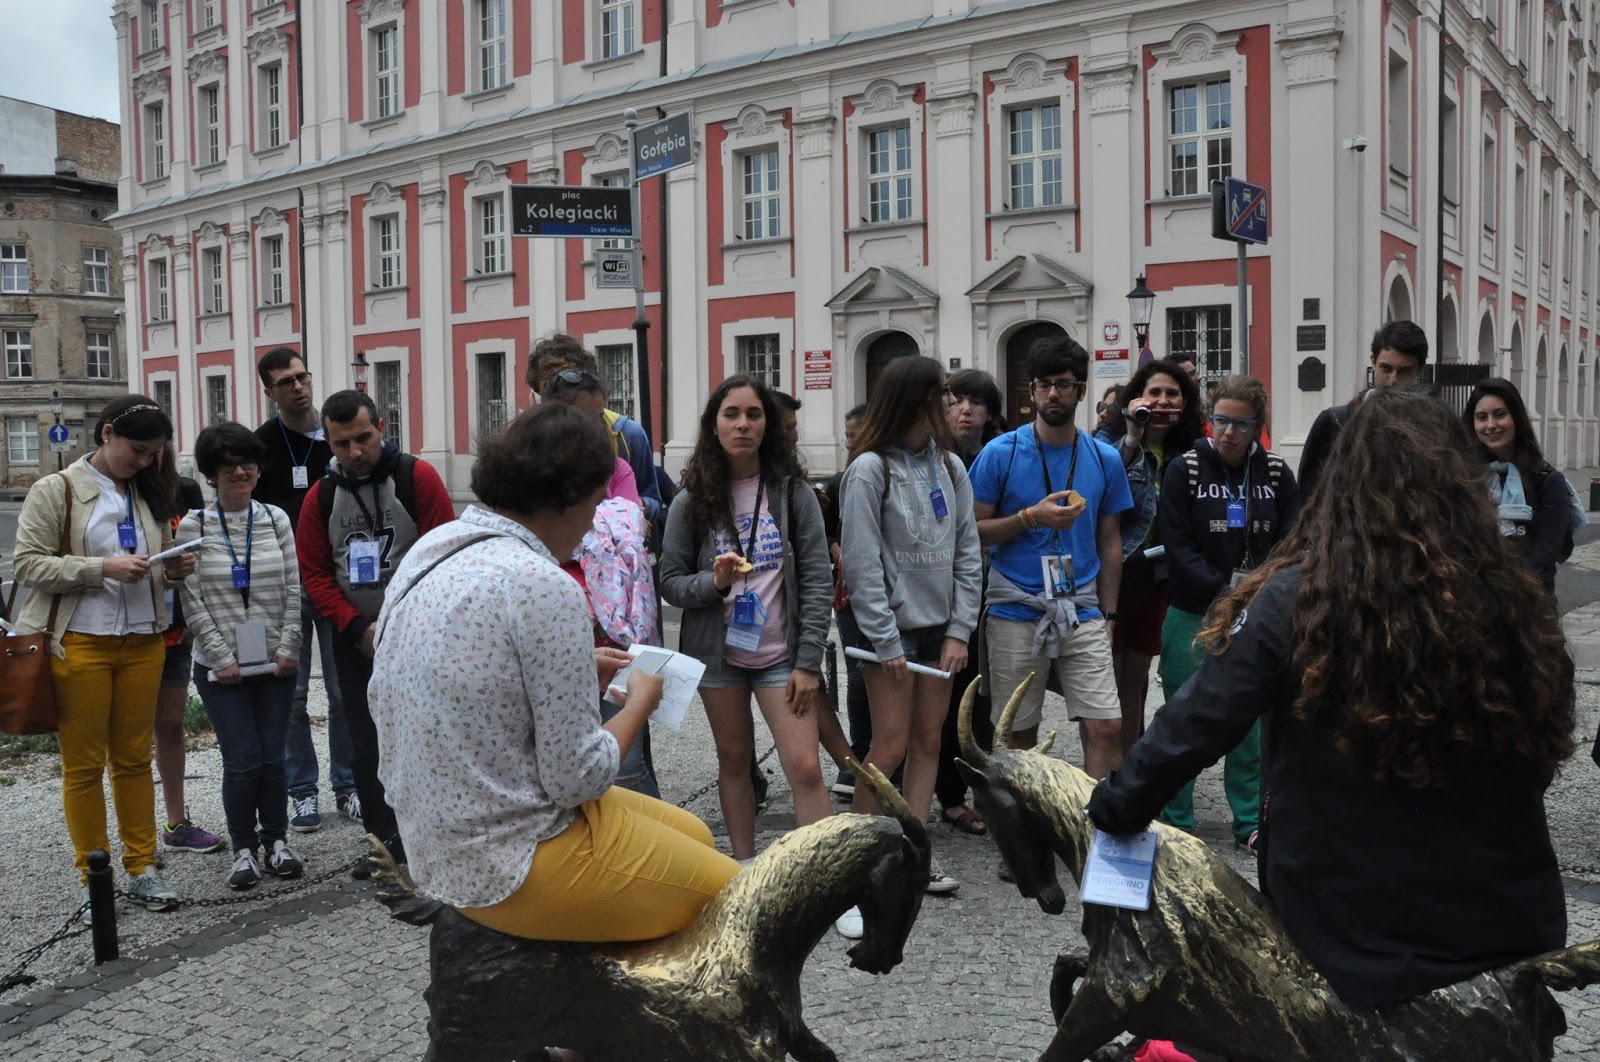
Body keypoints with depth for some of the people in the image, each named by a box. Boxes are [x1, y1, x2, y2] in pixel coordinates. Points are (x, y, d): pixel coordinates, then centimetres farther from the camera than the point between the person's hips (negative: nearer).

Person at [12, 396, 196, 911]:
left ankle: (142, 869, 19)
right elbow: (28, 563, -9)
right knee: (83, 764, 4)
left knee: (135, 759, 11)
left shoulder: (149, 494, 12)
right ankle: (94, 880, 15)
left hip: (142, 643, 5)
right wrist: (104, 568, -20)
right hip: (78, 643, -5)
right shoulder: (57, 491, -4)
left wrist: (172, 570, -1)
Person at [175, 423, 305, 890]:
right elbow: (192, 601, -5)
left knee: (272, 757, 5)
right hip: (220, 666, -2)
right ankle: (244, 849, 13)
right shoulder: (194, 527, -2)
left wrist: (288, 648, -3)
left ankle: (276, 841, 21)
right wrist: (222, 657, -9)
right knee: (242, 759, -4)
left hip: (275, 661, 2)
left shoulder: (276, 519, 4)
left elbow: (293, 590, 4)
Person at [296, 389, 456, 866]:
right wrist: (356, 628, -10)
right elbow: (314, 573, 2)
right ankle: (385, 842, 19)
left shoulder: (418, 477, -8)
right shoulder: (321, 496, 2)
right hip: (355, 640, 3)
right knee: (366, 748, 7)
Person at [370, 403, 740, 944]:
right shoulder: (543, 586, -23)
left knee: (694, 834, 21)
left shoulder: (432, 550, 3)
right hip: (517, 871, -9)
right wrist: (640, 702, -3)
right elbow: (577, 777, -20)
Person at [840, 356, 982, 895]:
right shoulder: (871, 468, -10)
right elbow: (861, 562, -13)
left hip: (939, 626, 6)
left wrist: (959, 630, -1)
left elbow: (967, 553, 6)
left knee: (929, 739, 8)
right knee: (891, 743, -4)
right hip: (891, 626, -6)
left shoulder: (950, 466, 7)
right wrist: (886, 641, -14)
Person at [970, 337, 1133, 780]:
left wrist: (1107, 614, 7)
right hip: (1016, 614, -2)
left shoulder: (1104, 459, 7)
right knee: (1018, 735, 7)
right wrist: (1031, 517, -15)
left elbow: (1110, 543, 13)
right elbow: (971, 531, -2)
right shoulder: (1000, 454, -2)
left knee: (1106, 728, -5)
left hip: (1083, 614, 2)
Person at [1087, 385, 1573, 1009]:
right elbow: (1542, 758, 6)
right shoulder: (1512, 603, -8)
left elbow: (1197, 725, -13)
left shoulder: (1296, 600, -17)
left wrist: (1118, 807, 2)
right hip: (1510, 927, 3)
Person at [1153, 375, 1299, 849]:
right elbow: (1178, 547, -7)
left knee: (1250, 723, 6)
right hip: (1193, 617, -2)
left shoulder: (1276, 473, 6)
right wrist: (1224, 593, -15)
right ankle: (1175, 824, 12)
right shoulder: (1185, 470, -2)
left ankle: (1251, 822, 19)